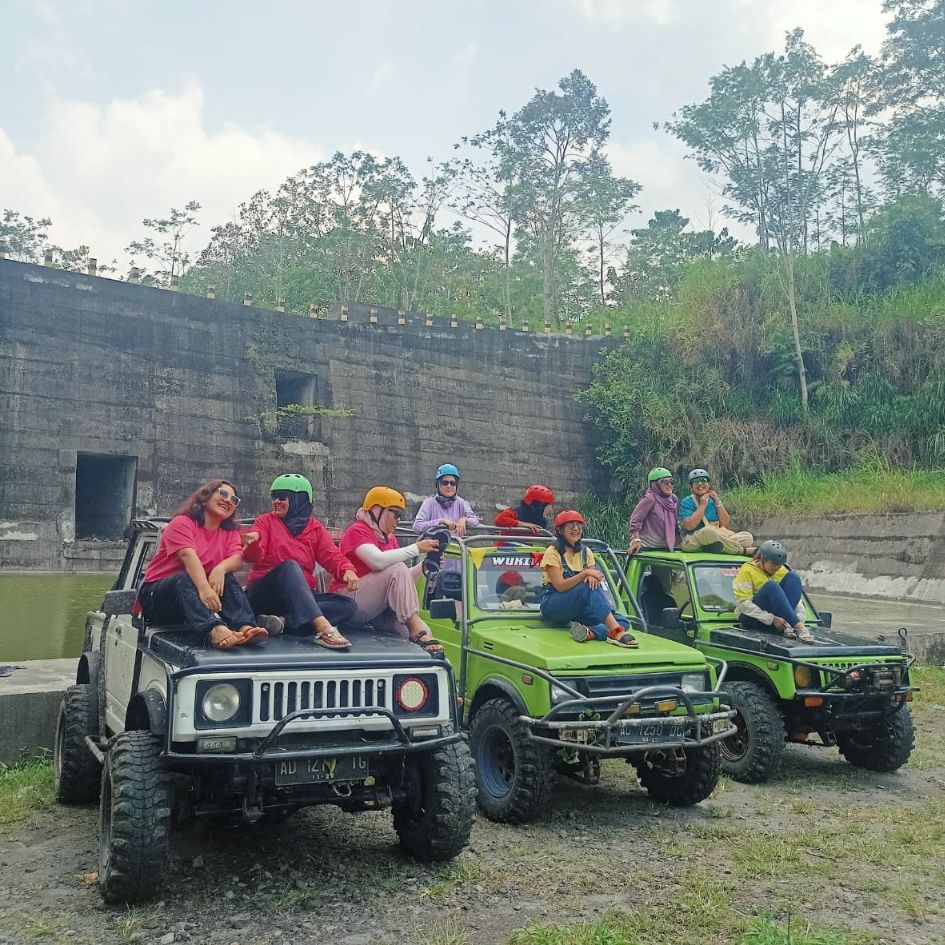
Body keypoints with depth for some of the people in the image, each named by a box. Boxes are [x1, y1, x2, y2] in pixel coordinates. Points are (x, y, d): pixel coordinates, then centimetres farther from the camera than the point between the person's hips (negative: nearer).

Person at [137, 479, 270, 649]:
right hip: (157, 595, -5)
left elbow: (237, 558, -10)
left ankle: (245, 627, -46)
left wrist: (221, 568, -34)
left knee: (228, 578, -20)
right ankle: (215, 630, -62)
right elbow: (188, 556, -26)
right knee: (185, 578, -34)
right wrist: (204, 589, -44)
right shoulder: (182, 523, -8)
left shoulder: (229, 532, 11)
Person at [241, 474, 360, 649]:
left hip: (302, 597, 4)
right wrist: (253, 543, -32)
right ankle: (323, 627, -52)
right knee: (289, 566, -34)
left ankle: (284, 622, -36)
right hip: (264, 593, -3)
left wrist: (347, 570, -20)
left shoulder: (315, 527, 14)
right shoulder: (266, 521, 7)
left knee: (347, 605, -18)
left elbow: (331, 556, 2)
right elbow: (255, 556, -8)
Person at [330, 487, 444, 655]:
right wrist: (416, 548, -23)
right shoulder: (357, 530, -9)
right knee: (397, 569, -28)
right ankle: (416, 629, -28)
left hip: (377, 607, 7)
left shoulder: (390, 538, 14)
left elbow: (402, 580, 9)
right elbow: (378, 561, -28)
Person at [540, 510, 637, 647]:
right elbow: (560, 586, -17)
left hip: (578, 609, 6)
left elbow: (593, 577, 6)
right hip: (553, 607, -6)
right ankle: (616, 631, -46)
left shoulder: (586, 552, 12)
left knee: (623, 621, -18)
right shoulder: (553, 552, -6)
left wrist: (592, 578, -18)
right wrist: (585, 573, -28)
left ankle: (589, 633, -43)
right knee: (589, 588, -35)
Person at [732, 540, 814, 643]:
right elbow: (743, 603, -19)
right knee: (771, 587, -32)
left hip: (777, 618, 5)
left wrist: (800, 618, -18)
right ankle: (800, 628, -40)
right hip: (752, 619, -5)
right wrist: (772, 619, -27)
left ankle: (787, 625, -30)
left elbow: (797, 596, 3)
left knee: (793, 577, -14)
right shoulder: (747, 571, -9)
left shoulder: (782, 571, 8)